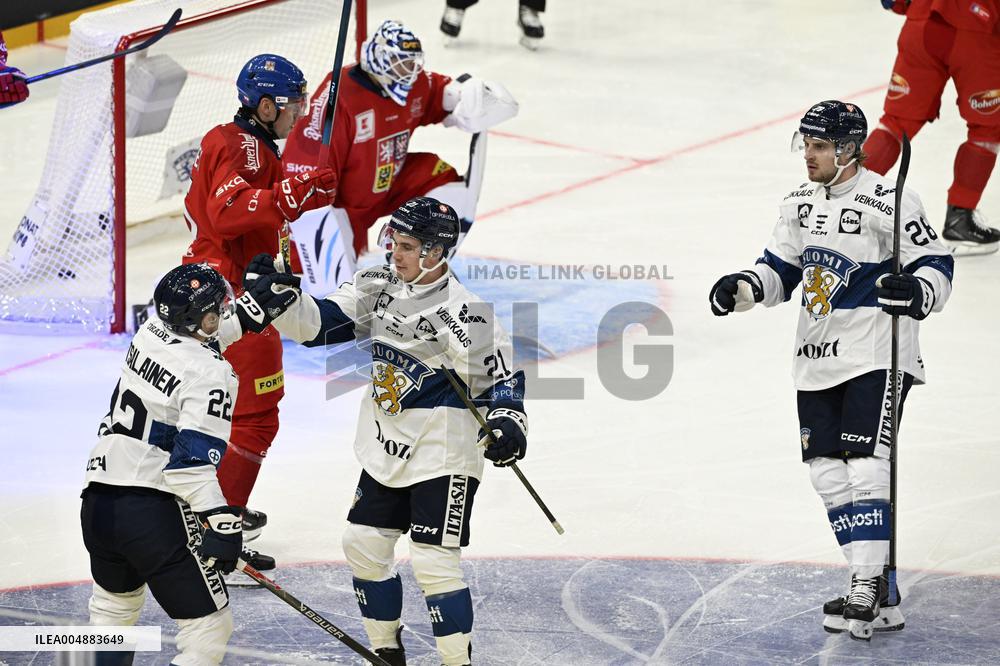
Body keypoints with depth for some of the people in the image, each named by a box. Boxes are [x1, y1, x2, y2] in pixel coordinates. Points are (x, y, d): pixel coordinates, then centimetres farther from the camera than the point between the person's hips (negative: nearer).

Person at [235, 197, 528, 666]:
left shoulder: (461, 313, -19)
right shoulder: (378, 287, 1)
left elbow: (500, 376, -15)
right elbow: (320, 323, 1)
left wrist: (507, 422, -30)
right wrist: (279, 298, -14)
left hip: (442, 452, -8)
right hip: (386, 447, 8)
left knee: (433, 561, -10)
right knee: (363, 545, 12)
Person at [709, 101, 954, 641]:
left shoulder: (887, 203, -13)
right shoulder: (800, 203, 10)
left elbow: (936, 264, -11)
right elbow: (781, 269, 17)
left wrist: (916, 290, -32)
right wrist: (744, 288, -1)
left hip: (875, 356, -8)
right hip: (817, 359, 8)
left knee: (863, 466, -16)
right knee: (828, 473, 6)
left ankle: (868, 592, -15)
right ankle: (879, 597, 12)